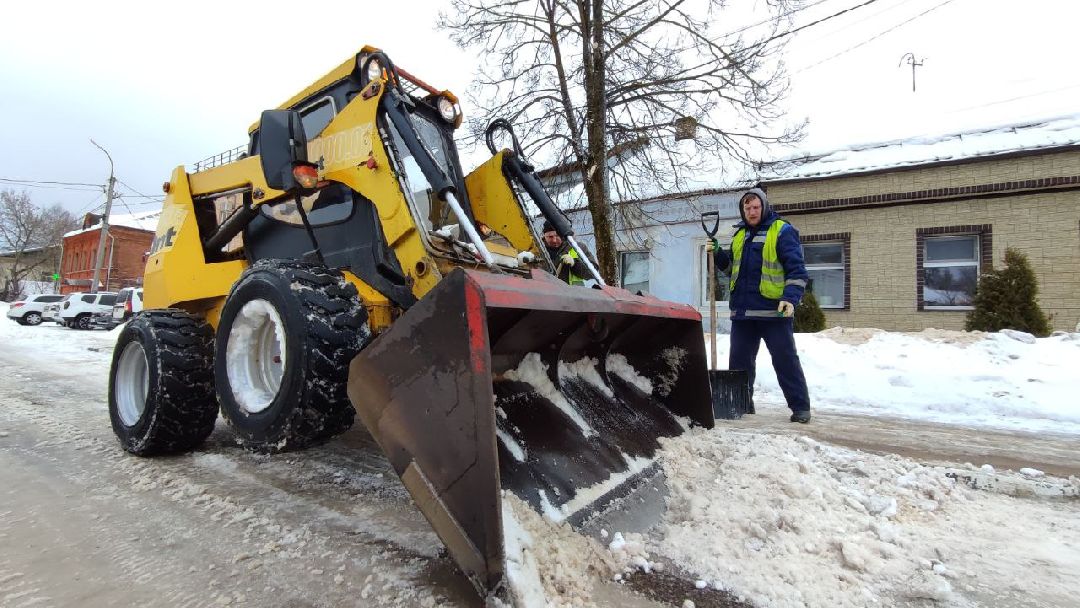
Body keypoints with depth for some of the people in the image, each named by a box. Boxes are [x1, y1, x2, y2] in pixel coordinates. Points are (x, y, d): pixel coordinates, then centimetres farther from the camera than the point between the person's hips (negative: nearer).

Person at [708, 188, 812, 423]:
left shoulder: (783, 231, -4)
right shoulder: (740, 234, 15)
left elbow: (797, 269, -9)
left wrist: (790, 298, -21)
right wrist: (718, 254, 5)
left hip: (774, 310, -6)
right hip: (742, 311, 6)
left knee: (785, 360, 0)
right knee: (739, 360, 10)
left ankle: (800, 406, 10)